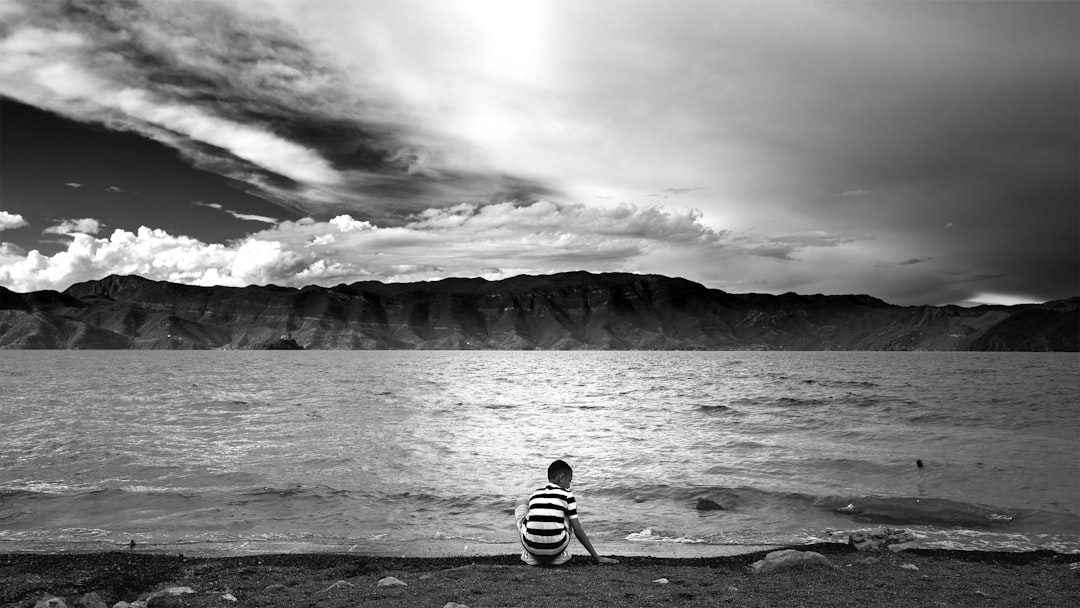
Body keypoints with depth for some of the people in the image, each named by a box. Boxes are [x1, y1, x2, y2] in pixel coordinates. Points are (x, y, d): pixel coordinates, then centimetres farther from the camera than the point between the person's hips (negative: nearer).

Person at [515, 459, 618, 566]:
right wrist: (598, 558, 13)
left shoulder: (534, 495, 15)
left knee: (521, 503, 24)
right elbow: (578, 530, 7)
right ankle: (561, 555, 15)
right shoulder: (567, 495, 7)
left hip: (531, 547, 1)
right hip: (555, 548, -1)